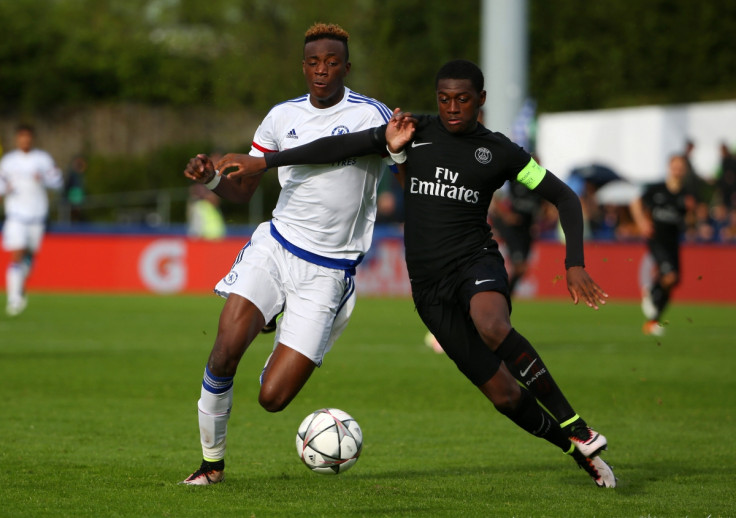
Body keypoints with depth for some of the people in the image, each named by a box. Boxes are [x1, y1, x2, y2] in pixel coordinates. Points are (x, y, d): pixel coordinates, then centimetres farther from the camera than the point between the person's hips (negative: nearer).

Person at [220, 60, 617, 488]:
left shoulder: (499, 151, 1)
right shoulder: (417, 132, 6)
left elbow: (565, 198, 6)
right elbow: (341, 146, 7)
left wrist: (575, 265, -6)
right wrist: (264, 162, 5)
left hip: (477, 263, -3)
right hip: (429, 284, 3)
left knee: (492, 327, -39)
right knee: (503, 393, -5)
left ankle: (576, 428, -31)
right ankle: (580, 452, 15)